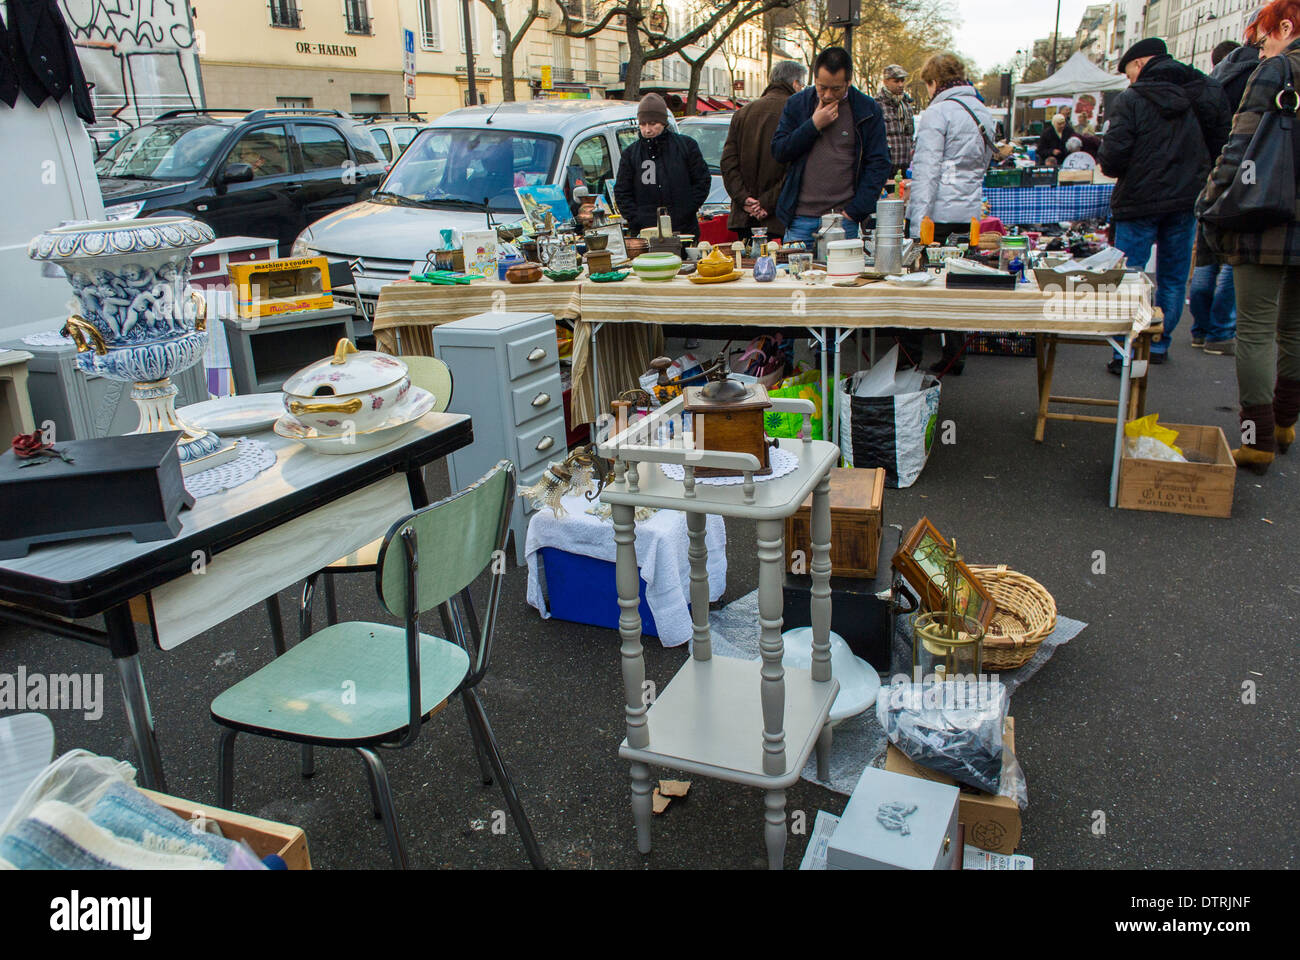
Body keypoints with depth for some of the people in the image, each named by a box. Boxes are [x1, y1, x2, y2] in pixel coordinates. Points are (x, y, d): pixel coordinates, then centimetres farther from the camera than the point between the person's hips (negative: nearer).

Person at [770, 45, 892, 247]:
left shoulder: (868, 110, 2)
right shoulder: (797, 104, 8)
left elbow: (878, 165, 0)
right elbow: (778, 152, 3)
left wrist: (855, 211, -9)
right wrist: (814, 125, -7)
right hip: (800, 219, 2)